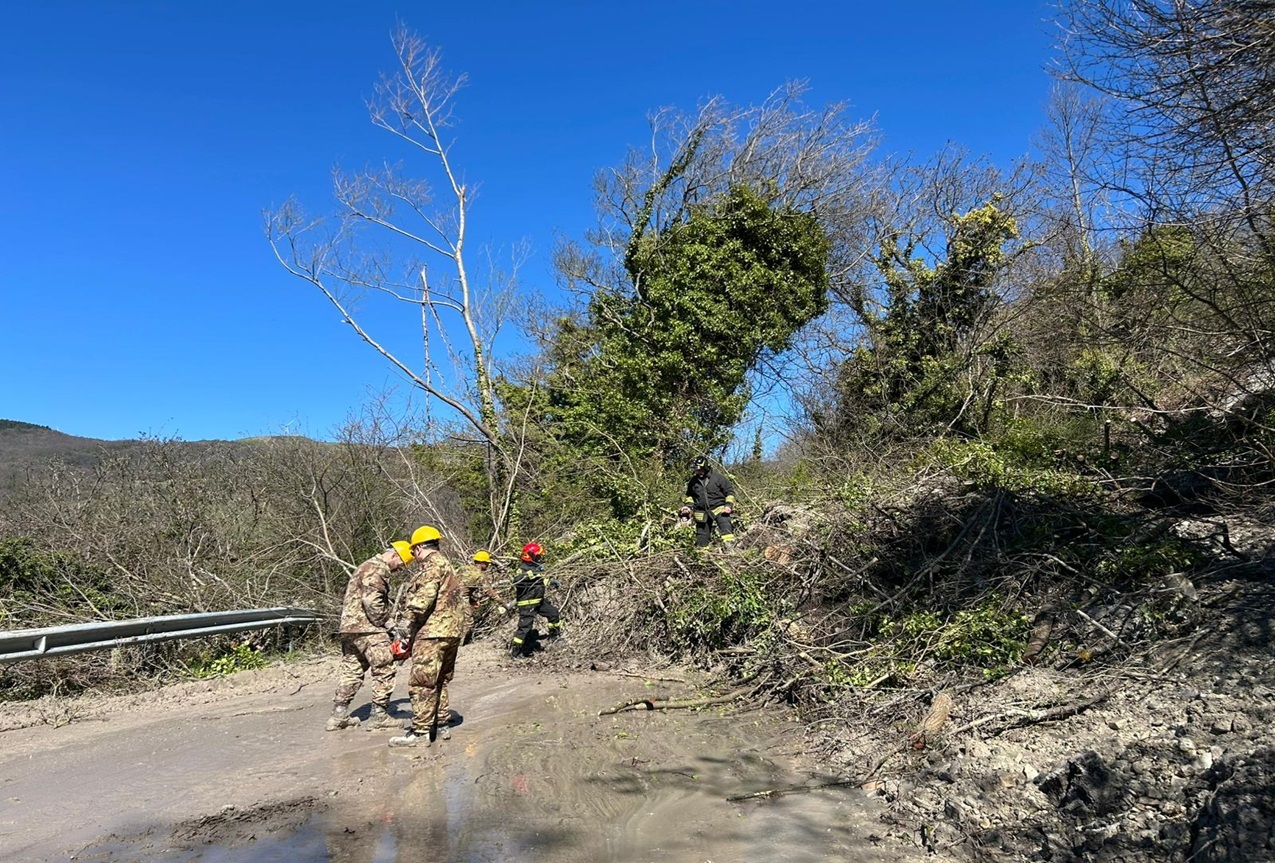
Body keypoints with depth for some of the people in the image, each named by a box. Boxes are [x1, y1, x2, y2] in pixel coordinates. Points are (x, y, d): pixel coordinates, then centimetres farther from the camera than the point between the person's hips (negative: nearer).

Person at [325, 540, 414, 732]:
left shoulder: (366, 567, 22)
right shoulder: (377, 569, -12)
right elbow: (372, 601, -22)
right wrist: (388, 623, -12)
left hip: (349, 627, 10)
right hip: (367, 628, -10)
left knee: (350, 671, 13)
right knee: (384, 669, -4)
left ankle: (339, 715, 16)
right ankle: (379, 715, 0)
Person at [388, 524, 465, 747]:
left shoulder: (432, 565, -9)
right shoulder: (447, 566, 22)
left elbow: (422, 598, -21)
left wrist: (405, 623, -14)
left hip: (433, 632, -10)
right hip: (451, 631, 10)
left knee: (421, 683, -6)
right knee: (439, 681, 17)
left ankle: (420, 732, -3)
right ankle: (440, 726, 23)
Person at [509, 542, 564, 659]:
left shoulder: (536, 566, 11)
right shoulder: (522, 568, -18)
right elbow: (517, 580, -40)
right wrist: (532, 573, -41)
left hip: (539, 600, 9)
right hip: (527, 604, -9)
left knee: (554, 613, 14)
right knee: (525, 626, -8)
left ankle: (555, 635, 35)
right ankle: (514, 651, 2)